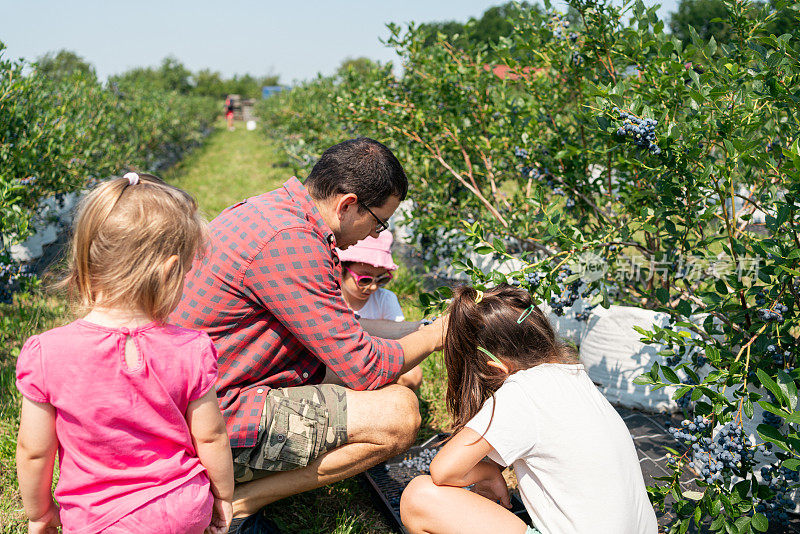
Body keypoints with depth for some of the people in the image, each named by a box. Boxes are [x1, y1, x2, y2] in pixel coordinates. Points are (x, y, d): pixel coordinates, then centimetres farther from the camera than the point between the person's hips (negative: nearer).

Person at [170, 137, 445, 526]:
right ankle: (234, 504, -7)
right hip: (215, 428, -11)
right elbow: (363, 368, -18)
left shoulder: (266, 209, 9)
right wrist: (435, 337, -2)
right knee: (398, 413, -17)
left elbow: (334, 330, 19)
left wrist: (419, 328, 16)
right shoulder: (289, 242, -23)